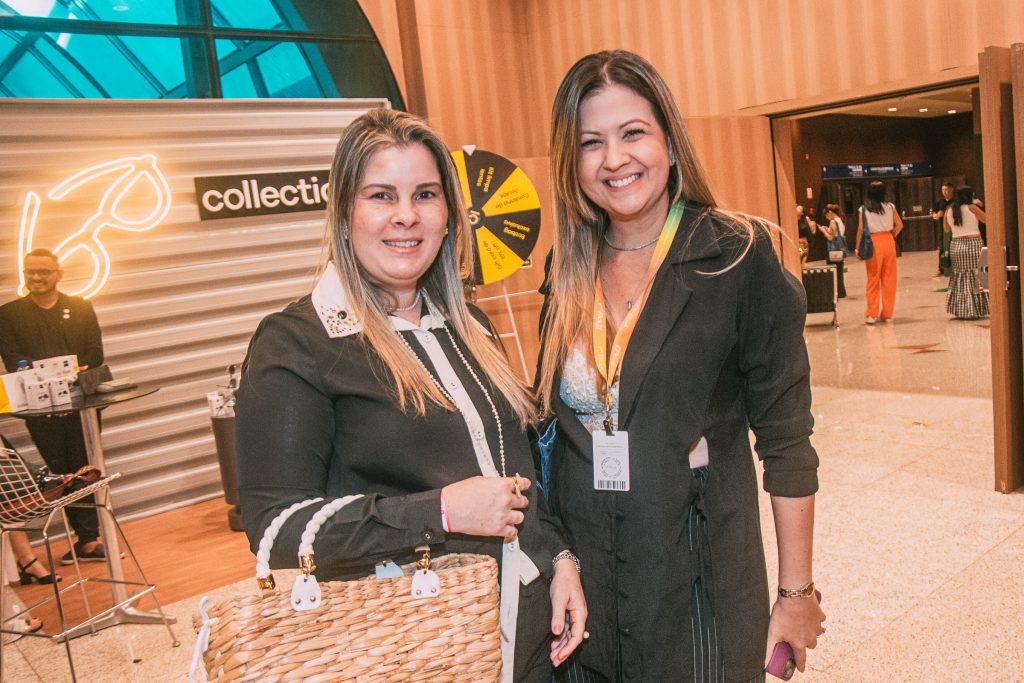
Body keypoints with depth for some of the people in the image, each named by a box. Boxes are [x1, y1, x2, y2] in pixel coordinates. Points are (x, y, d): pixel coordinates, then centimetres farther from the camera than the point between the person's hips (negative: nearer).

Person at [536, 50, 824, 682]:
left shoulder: (737, 257, -11)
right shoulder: (569, 271, 1)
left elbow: (786, 439, -9)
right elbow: (557, 425, 9)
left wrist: (796, 595, -7)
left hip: (699, 583, -3)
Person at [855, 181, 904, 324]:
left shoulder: (863, 209, -4)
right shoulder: (889, 206, 2)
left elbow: (860, 229, -8)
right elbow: (899, 225, 0)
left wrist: (858, 248, -3)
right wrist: (892, 236, 14)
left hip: (872, 243, -2)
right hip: (888, 241, 2)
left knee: (873, 279, 4)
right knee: (889, 278, 9)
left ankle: (871, 314, 1)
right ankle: (887, 313, 14)